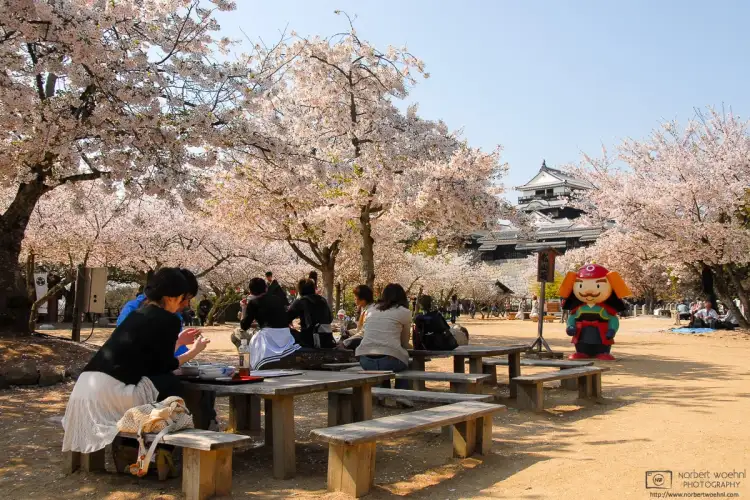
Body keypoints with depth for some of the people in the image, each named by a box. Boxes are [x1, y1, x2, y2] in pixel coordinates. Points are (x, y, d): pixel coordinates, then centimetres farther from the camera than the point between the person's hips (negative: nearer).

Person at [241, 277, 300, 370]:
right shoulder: (278, 298, 15)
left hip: (268, 336, -5)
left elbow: (244, 326, 5)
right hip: (286, 335, 5)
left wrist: (244, 308, 20)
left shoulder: (253, 302, 1)